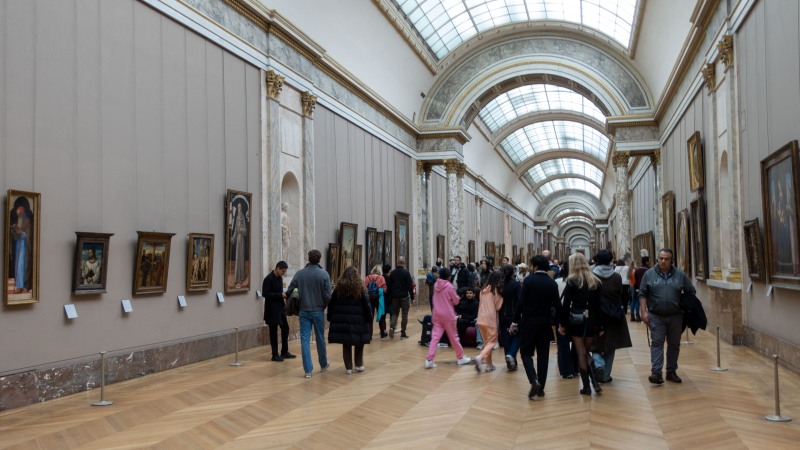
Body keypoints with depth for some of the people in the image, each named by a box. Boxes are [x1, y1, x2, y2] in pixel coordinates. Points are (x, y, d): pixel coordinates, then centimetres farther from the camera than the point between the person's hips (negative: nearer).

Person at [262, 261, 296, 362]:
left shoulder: (279, 277, 9)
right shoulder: (268, 279, -15)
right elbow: (265, 293, -20)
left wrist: (283, 295, 2)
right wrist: (280, 295, -22)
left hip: (280, 307, 8)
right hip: (272, 309, -8)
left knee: (285, 328, 10)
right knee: (273, 331, 1)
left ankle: (284, 352, 20)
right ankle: (275, 354, 11)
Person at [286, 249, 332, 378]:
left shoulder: (300, 273, -2)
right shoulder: (324, 274, -8)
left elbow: (289, 291, -3)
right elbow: (327, 295, -10)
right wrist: (324, 306, 8)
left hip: (304, 311, 1)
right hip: (318, 311, -1)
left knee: (305, 339, 3)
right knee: (320, 338, 14)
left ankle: (308, 370, 0)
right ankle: (323, 364, 31)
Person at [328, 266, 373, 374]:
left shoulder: (339, 287, 4)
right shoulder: (360, 287, -3)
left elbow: (331, 304, 5)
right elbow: (366, 305, -4)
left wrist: (330, 317, 12)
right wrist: (369, 318, 1)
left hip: (342, 320, 2)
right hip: (358, 321, -1)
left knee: (346, 345, 8)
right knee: (359, 343, 16)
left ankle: (348, 368, 9)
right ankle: (359, 365, 20)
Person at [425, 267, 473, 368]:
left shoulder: (436, 285, 2)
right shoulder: (449, 286, -12)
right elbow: (456, 301, -5)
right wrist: (456, 297, 14)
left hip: (437, 314, 4)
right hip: (448, 315, -4)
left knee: (435, 337, -1)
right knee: (453, 337, 9)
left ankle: (429, 360, -10)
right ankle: (460, 357, 24)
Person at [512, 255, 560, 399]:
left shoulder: (528, 280, -10)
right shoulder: (552, 283, 1)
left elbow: (521, 303, -13)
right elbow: (557, 305, 0)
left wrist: (515, 321, -6)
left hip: (529, 322, -3)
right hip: (545, 323, 3)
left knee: (526, 352, 8)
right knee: (543, 355, 10)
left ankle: (534, 380, -13)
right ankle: (541, 387, 13)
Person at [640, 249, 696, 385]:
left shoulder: (680, 275, 3)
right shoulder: (649, 274, 0)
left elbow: (691, 292, 12)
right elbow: (642, 294, 2)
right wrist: (644, 312, -6)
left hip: (675, 316, 2)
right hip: (656, 316, -2)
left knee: (674, 344, 10)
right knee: (657, 343, -6)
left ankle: (671, 372, 21)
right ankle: (656, 373, -9)